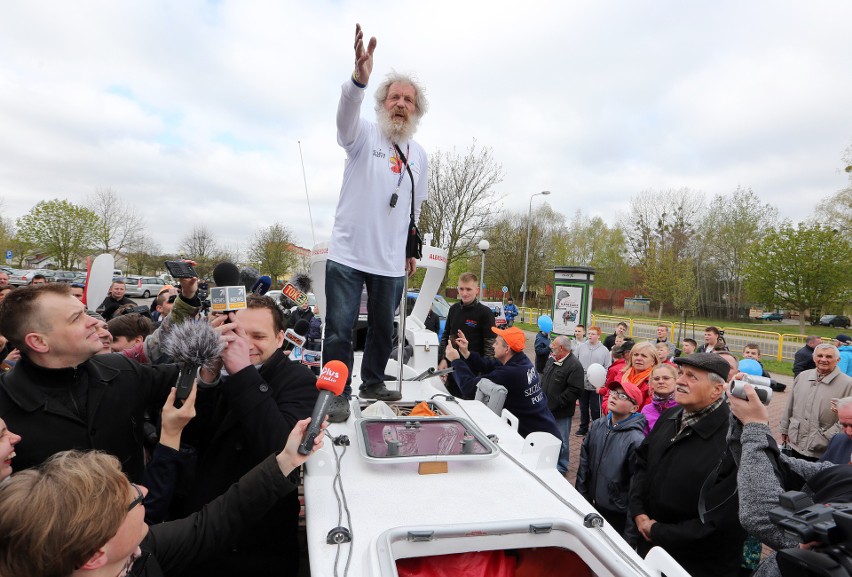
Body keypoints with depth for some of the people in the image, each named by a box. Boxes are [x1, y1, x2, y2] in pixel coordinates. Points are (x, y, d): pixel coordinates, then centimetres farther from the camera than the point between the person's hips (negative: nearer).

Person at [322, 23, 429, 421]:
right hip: (347, 255, -4)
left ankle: (372, 383, 32)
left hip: (391, 262, 4)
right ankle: (338, 395, 12)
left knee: (383, 328, 14)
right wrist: (360, 79, -45)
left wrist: (412, 249, 20)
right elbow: (346, 114, -26)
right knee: (340, 330, -2)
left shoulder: (419, 155, 12)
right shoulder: (364, 135, -1)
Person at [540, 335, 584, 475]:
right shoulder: (551, 360, 7)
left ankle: (561, 467, 24)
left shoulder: (574, 366, -19)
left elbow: (575, 390, -23)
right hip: (547, 409, 8)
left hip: (561, 412, -8)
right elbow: (544, 377, 20)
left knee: (561, 441, 6)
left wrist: (556, 404, -22)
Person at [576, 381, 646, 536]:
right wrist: (581, 493, 6)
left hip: (619, 513, -6)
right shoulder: (597, 426, -2)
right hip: (595, 504, 6)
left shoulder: (636, 440, -22)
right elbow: (584, 462, 6)